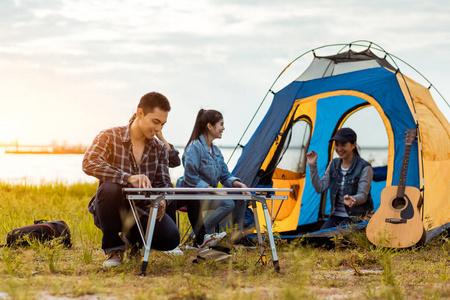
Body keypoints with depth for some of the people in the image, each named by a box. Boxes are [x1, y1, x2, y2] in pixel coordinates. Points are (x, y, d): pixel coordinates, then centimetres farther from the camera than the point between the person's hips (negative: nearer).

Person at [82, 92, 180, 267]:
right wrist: (128, 178, -39)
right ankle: (114, 248, -14)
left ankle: (134, 237, 13)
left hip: (141, 211, 4)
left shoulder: (159, 149, 6)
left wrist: (162, 200, -23)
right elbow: (89, 163, -27)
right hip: (112, 212, -4)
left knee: (171, 238, -24)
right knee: (110, 188, -38)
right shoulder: (109, 137, -10)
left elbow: (164, 182, 3)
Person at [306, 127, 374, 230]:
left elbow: (362, 195, -17)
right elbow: (320, 188, 2)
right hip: (336, 215, 6)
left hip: (356, 216, -6)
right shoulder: (334, 165, 7)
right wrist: (312, 166, -6)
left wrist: (351, 199, -40)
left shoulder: (364, 168, -12)